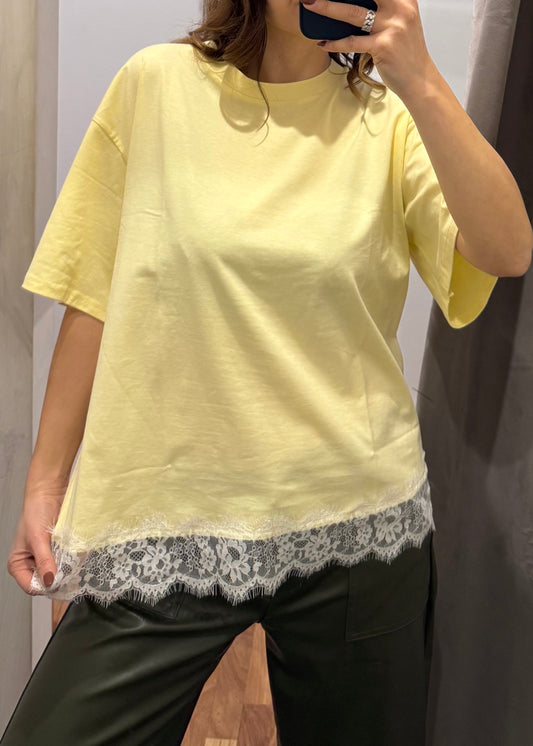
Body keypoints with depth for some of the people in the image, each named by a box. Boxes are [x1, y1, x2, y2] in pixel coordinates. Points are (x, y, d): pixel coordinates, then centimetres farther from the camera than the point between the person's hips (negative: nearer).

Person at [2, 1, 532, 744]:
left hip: (355, 520, 1)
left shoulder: (390, 119, 3)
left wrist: (419, 80, -15)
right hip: (162, 521, 0)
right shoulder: (157, 85, 1)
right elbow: (94, 295, 3)